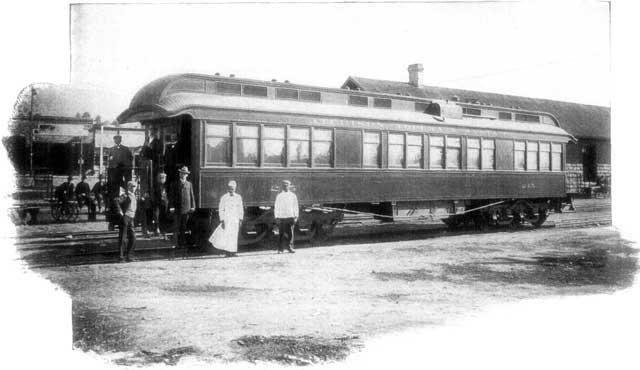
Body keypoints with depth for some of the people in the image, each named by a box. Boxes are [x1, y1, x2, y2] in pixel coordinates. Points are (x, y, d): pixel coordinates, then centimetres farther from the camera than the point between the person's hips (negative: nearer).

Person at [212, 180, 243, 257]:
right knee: (226, 235, -7)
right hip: (227, 219, -3)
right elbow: (221, 210, -1)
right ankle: (227, 251, 4)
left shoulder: (238, 197, 6)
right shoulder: (224, 198, -1)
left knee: (234, 235, 3)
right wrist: (222, 220, -8)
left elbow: (240, 209, 10)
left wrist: (240, 219, 4)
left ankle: (232, 251, 9)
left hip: (235, 219, 3)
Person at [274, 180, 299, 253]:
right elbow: (276, 207, 7)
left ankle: (290, 248, 2)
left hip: (290, 217, 0)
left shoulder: (293, 196, 9)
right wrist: (277, 217, -1)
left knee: (290, 233, -5)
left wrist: (296, 216, 3)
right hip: (281, 217, 0)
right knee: (282, 234, -1)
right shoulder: (279, 196, 7)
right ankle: (280, 249, 6)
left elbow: (295, 207, 10)